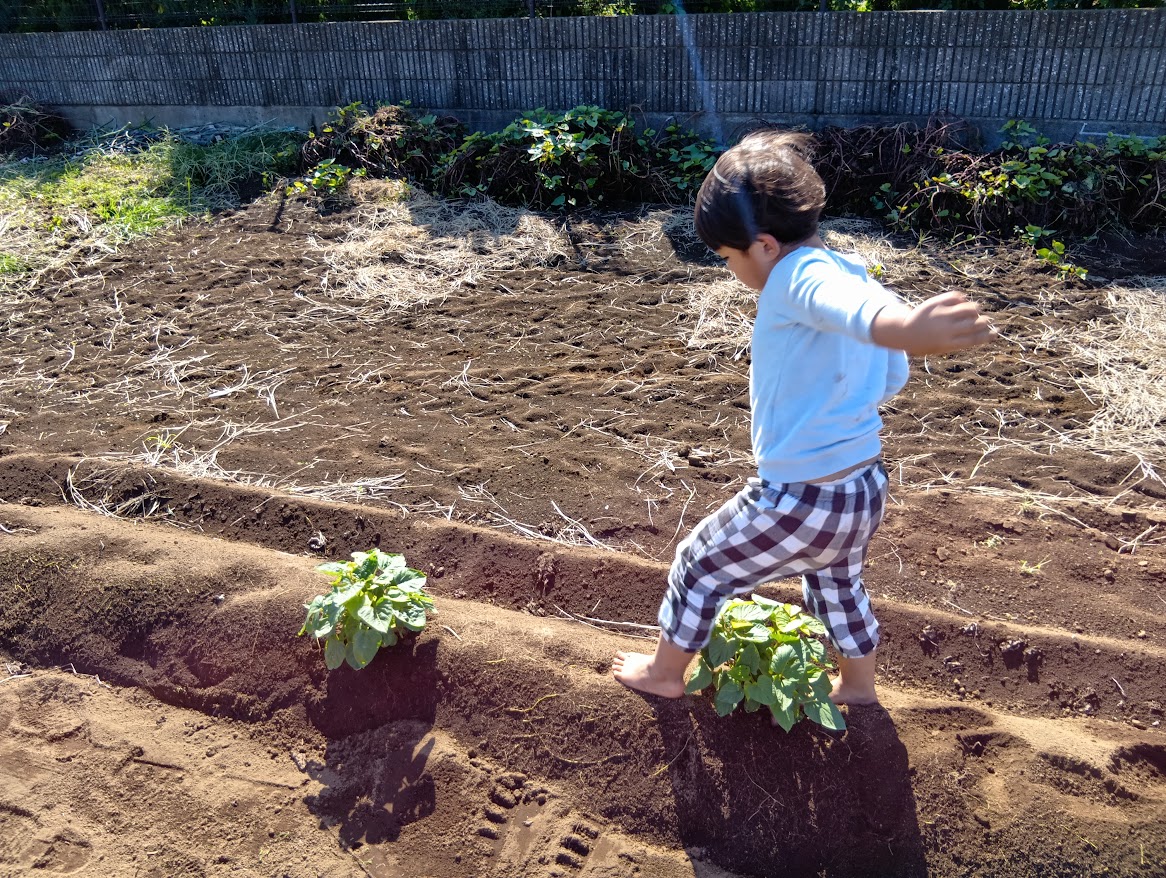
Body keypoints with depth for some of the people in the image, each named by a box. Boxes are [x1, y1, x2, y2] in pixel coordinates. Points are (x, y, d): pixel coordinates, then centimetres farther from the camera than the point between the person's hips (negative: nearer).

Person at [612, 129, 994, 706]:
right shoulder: (856, 273, 3)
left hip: (800, 505, -8)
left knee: (699, 565, 16)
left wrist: (899, 326, -69)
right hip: (866, 490, 8)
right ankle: (858, 685, 55)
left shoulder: (802, 273, -22)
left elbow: (848, 303, -48)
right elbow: (892, 379, 14)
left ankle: (665, 673, 37)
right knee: (837, 580, 35)